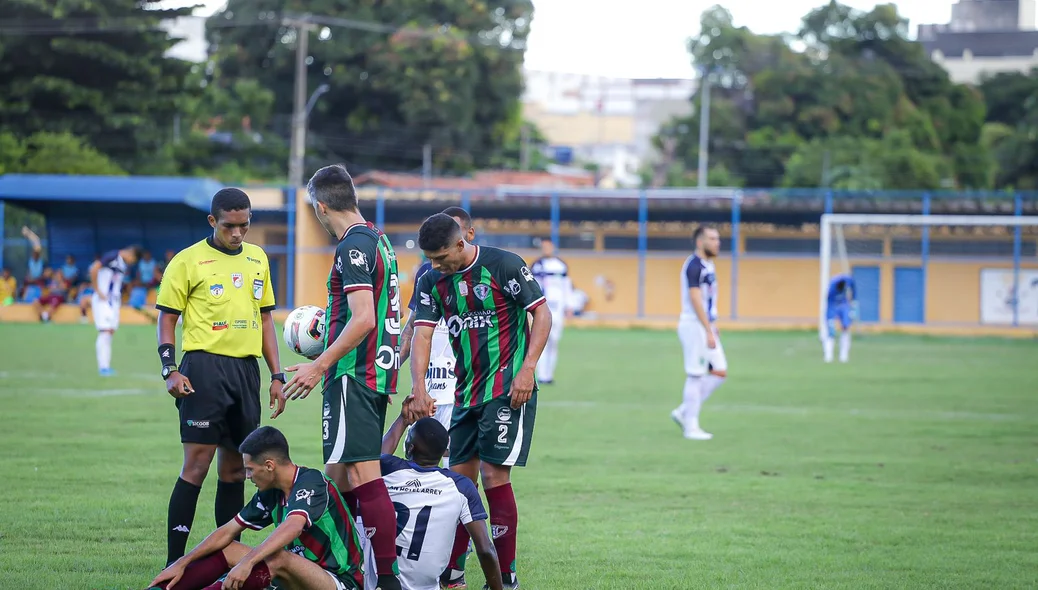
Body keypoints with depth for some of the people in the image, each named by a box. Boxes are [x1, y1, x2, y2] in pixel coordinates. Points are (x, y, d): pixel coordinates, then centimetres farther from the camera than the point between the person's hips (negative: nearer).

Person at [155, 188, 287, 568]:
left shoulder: (257, 259, 14)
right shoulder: (189, 261, -2)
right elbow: (167, 319, 0)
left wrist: (276, 375, 14)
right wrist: (170, 371, -12)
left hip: (247, 368, 6)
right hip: (205, 366, -6)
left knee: (235, 467, 9)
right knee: (197, 464, -11)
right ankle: (174, 561, -9)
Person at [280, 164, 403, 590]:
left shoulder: (353, 246, -14)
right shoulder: (378, 240, 16)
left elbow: (363, 319, -22)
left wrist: (318, 366, -20)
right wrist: (331, 326, 38)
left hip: (354, 375, -10)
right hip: (377, 374, 10)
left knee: (363, 475, -12)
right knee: (339, 475, 13)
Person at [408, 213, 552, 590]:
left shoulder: (503, 265, -10)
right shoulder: (433, 281, 6)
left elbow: (542, 314, -7)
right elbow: (422, 333, -1)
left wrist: (527, 369, -15)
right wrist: (419, 389, -15)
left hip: (508, 389, -6)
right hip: (466, 391, 6)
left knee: (494, 474, -11)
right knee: (460, 477, 7)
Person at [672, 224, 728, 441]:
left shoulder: (707, 265, 15)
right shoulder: (694, 266, -15)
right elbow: (695, 300, -21)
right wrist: (709, 332, -24)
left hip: (706, 326, 10)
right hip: (695, 326, -10)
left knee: (719, 372, 9)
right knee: (695, 376, -4)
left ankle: (684, 412, 16)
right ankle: (691, 427, 3)